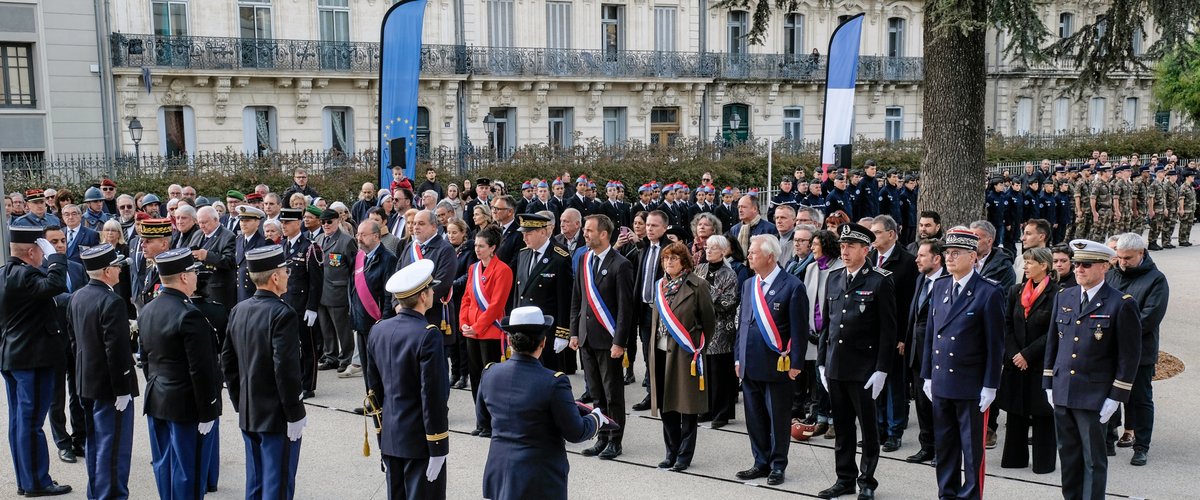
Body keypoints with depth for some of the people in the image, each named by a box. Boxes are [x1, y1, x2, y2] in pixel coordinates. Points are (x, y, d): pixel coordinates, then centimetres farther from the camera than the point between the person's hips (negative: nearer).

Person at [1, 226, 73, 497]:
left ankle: (24, 480, 21)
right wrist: (54, 255, -23)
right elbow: (56, 285, -36)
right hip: (32, 358, -10)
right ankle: (36, 482, 4)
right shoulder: (25, 276, -20)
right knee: (31, 422, -3)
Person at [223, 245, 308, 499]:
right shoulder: (282, 314, -19)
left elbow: (227, 361, 11)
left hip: (248, 414, 8)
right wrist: (295, 414, -15)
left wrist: (239, 403, 18)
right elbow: (286, 369, -23)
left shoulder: (238, 311, 5)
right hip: (277, 416, -8)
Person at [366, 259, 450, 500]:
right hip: (419, 441, -7)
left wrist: (381, 438, 18)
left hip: (390, 439, 7)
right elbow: (433, 396, -19)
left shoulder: (378, 331, 4)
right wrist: (438, 448, -14)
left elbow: (374, 390, 10)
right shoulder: (428, 335, -18)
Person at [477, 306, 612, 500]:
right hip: (541, 481, -4)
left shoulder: (490, 373, -5)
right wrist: (596, 418, 7)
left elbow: (483, 417, 11)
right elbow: (575, 434, -12)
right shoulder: (554, 383, -20)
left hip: (499, 475, 5)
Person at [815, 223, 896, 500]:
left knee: (868, 428, 7)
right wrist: (822, 362, 10)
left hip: (863, 369, -5)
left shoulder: (880, 282, -7)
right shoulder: (834, 279, 9)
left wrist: (881, 370, -13)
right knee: (842, 426, 13)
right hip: (835, 367, 5)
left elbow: (888, 329, -9)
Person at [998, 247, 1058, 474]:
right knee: (1015, 411, 11)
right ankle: (1015, 457, 22)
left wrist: (1027, 354, -13)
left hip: (1042, 363, -5)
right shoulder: (1016, 291, 7)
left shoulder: (1056, 293, -10)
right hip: (1016, 362, 5)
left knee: (1042, 413, 3)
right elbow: (1007, 325, 7)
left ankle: (1044, 462, 13)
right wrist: (1013, 354, -5)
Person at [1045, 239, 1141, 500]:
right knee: (1068, 454, 15)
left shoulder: (1121, 304, -9)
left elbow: (1129, 356, -9)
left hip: (1095, 396, -5)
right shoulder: (1063, 297, 7)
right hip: (1062, 392, 5)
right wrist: (1049, 383, 11)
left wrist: (1115, 397, -11)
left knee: (1094, 459, 4)